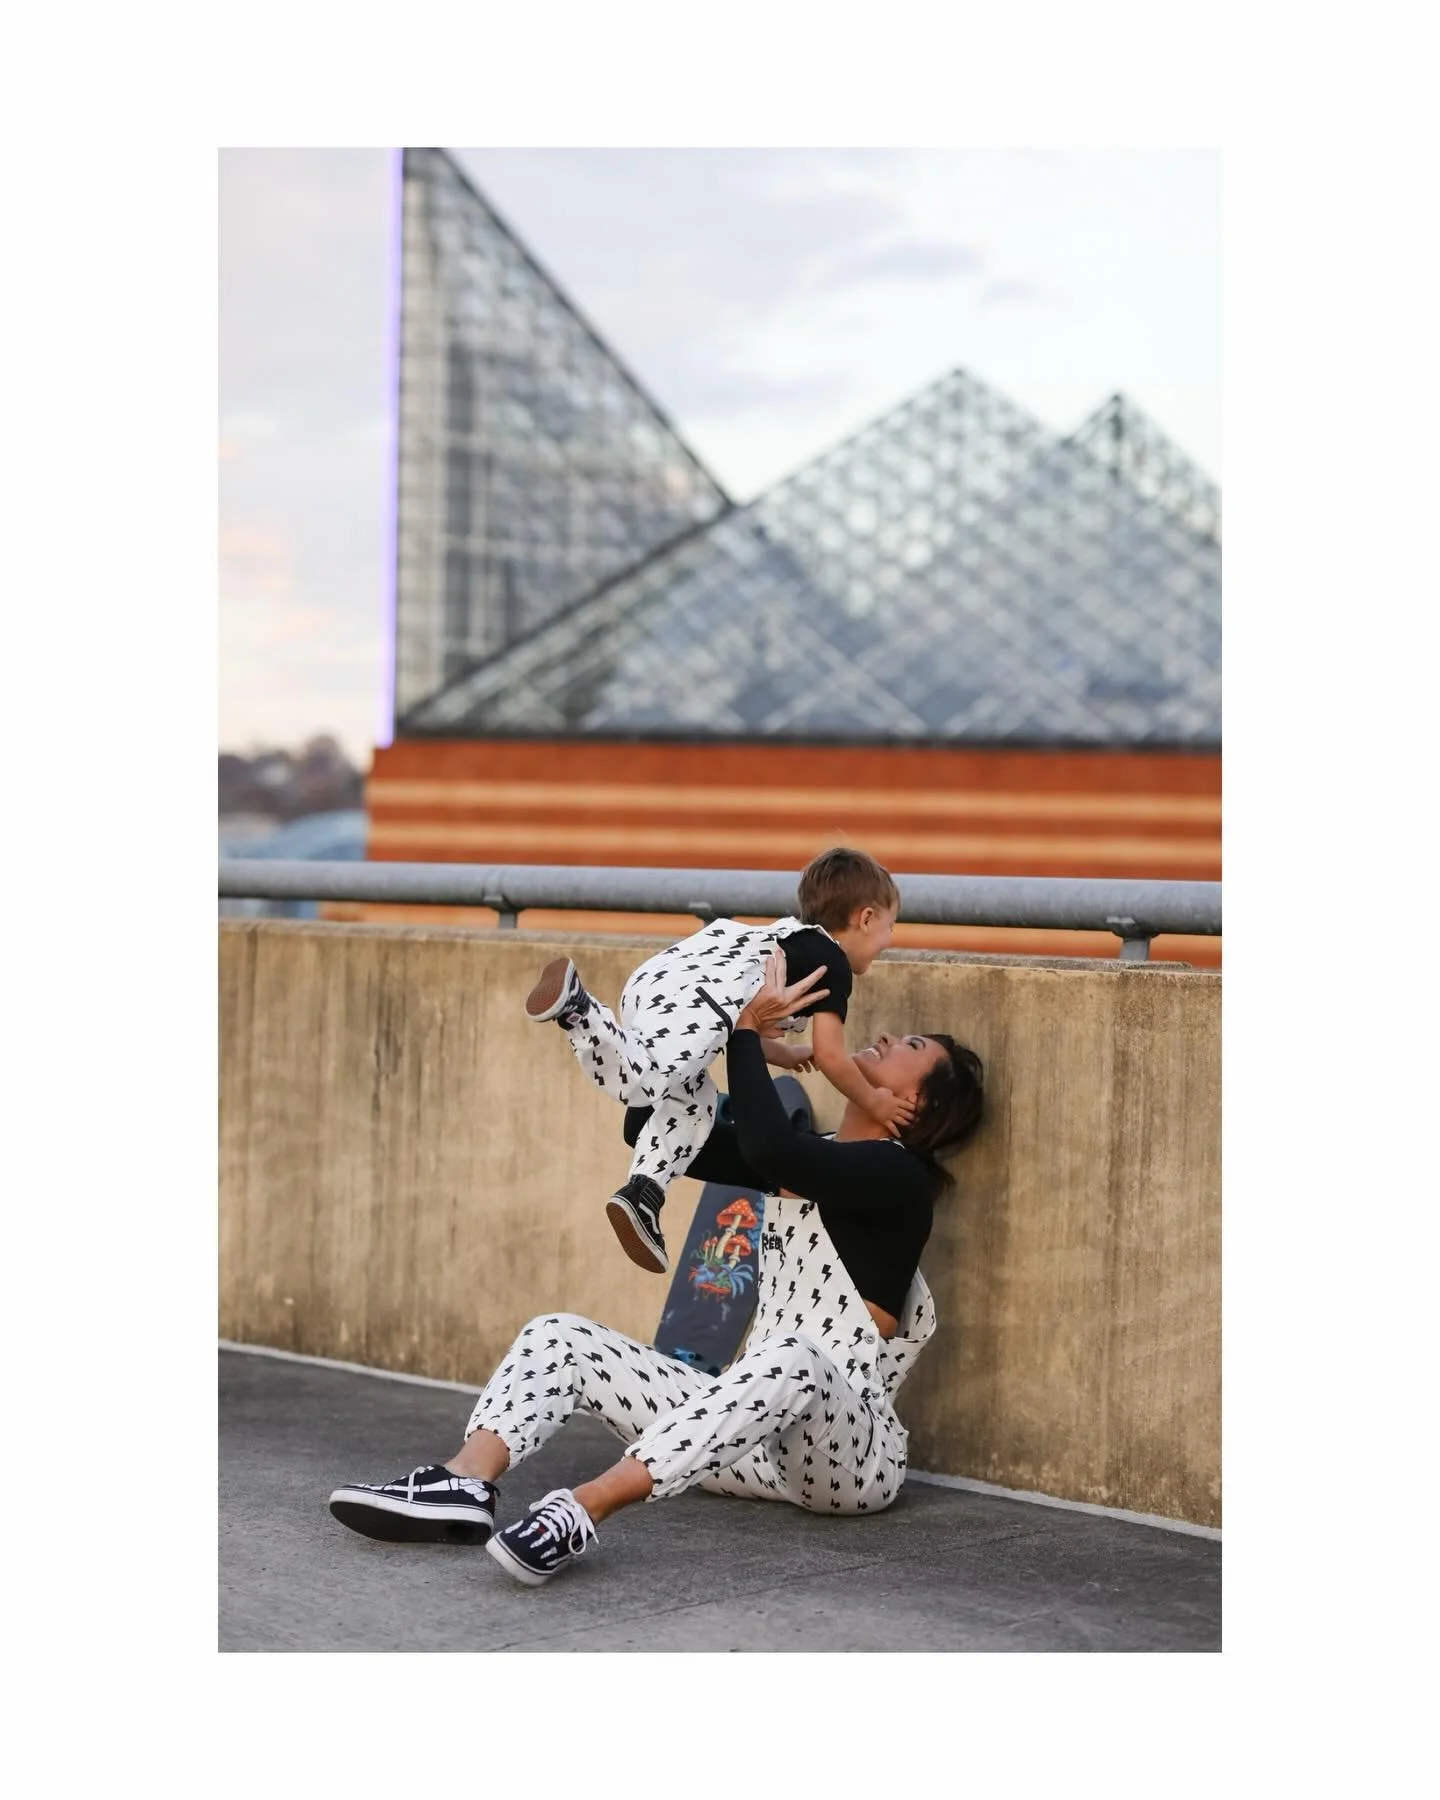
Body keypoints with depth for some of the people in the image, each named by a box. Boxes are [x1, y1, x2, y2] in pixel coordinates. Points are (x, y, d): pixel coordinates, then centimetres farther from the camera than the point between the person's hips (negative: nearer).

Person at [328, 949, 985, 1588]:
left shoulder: (898, 1176, -8)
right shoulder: (800, 1157, 17)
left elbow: (767, 1147, -28)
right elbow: (650, 1128, 15)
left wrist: (747, 1030, -15)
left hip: (848, 1453, -8)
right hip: (753, 1428, 8)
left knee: (793, 1356, -42)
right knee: (559, 1335, -3)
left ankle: (580, 1512, -53)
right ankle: (463, 1485, -31)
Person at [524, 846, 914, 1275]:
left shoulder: (791, 940, 38)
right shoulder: (831, 962, 12)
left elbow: (743, 1021, 45)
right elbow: (829, 1056, 5)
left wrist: (785, 1055, 58)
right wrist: (872, 1102, 19)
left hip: (650, 982, 9)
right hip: (696, 1002, -9)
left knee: (693, 1102, 17)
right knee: (639, 1082, -24)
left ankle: (642, 1193, 4)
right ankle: (575, 1005, -35)